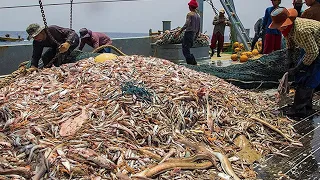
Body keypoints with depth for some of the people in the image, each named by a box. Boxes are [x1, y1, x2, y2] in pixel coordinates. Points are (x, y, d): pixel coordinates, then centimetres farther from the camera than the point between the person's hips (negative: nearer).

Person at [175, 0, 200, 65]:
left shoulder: (190, 14, -10)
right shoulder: (198, 15, 14)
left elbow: (186, 24, -21)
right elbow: (199, 27, 18)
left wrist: (179, 32, -22)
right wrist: (196, 35, 27)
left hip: (188, 33, -8)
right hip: (193, 34, 8)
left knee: (185, 50, -7)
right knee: (187, 49, 17)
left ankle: (192, 62, -14)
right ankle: (193, 62, 13)